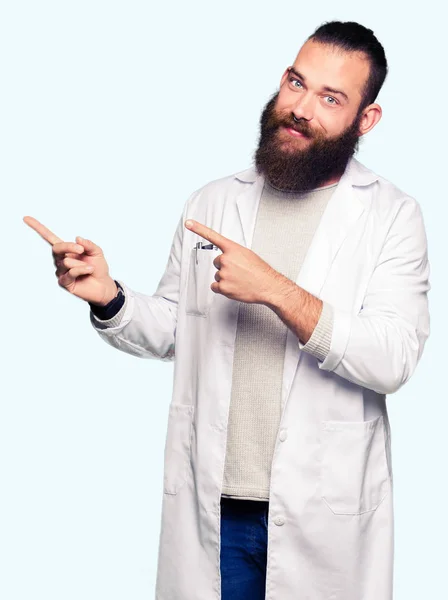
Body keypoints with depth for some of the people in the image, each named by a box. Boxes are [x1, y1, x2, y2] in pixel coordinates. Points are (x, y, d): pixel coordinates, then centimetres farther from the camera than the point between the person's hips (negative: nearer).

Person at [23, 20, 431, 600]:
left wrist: (276, 291, -24)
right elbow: (171, 330, 12)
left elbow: (394, 360, -15)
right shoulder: (212, 203, 7)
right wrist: (110, 300, -9)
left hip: (325, 514, -2)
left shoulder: (392, 215, -4)